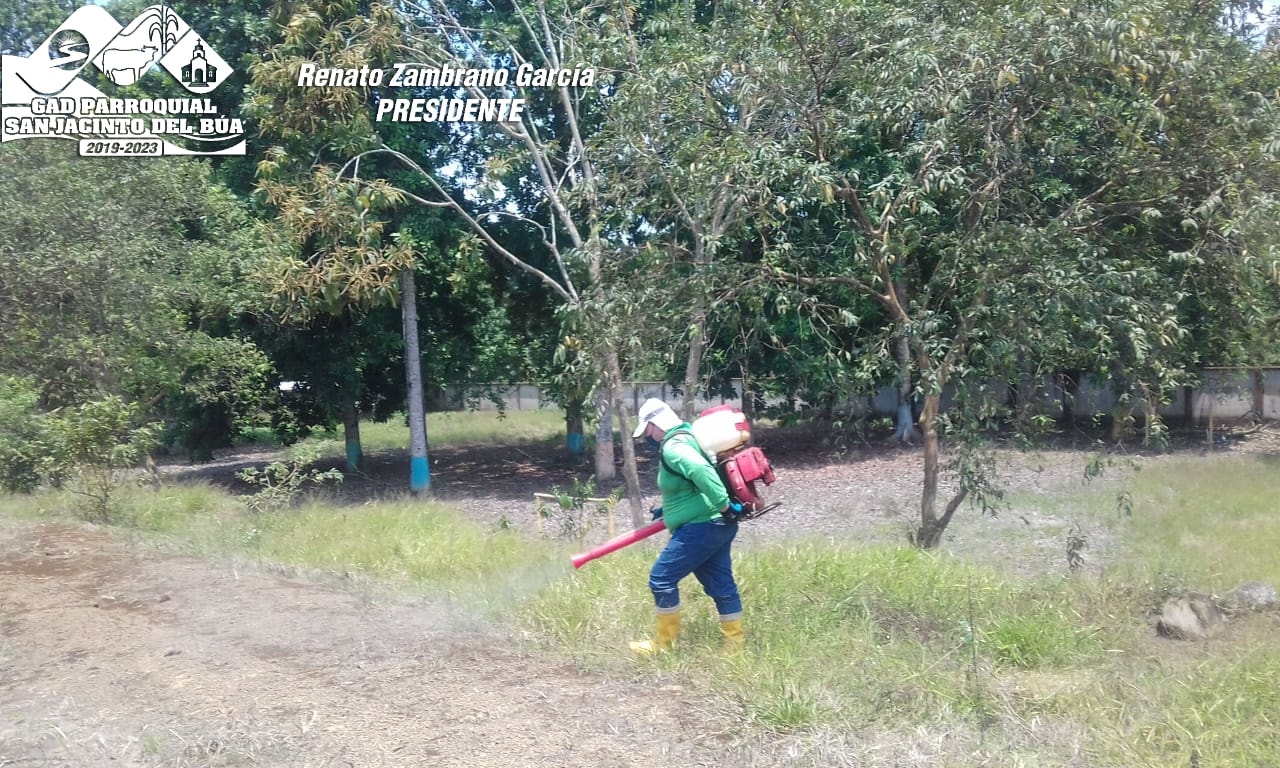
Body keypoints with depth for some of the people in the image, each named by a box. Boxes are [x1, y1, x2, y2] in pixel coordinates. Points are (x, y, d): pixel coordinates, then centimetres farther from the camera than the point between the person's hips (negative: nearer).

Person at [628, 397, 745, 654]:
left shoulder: (673, 447, -17)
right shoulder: (686, 437, 15)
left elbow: (701, 471, -35)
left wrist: (724, 506, -30)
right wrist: (669, 510, 26)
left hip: (701, 528, -10)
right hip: (717, 525, 10)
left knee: (662, 578, -2)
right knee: (720, 582, 14)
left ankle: (664, 643, 10)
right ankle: (736, 642, 21)